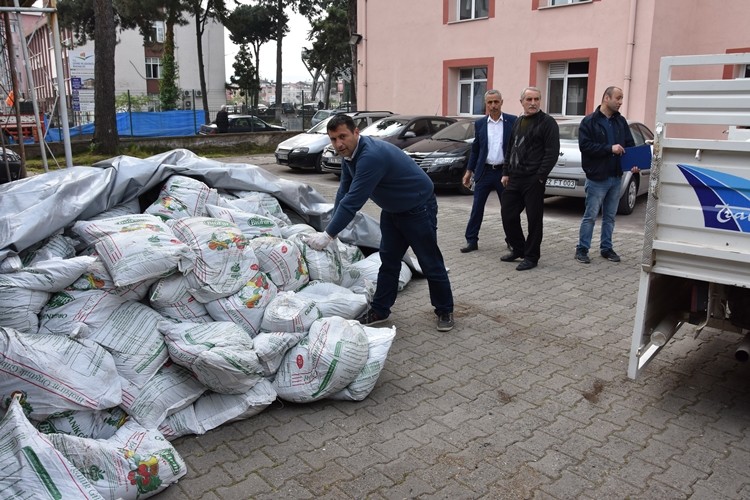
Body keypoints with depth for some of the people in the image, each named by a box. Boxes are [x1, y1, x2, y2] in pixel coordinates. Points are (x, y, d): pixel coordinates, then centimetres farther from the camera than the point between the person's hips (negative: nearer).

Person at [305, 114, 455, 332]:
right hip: (392, 209, 9)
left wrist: (328, 235, -29)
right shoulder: (349, 154, -4)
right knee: (388, 260, 11)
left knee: (430, 262, 2)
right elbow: (343, 193, 1)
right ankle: (379, 310, 19)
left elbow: (353, 201, -34)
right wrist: (329, 230, -5)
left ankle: (445, 311, 17)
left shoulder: (371, 156, -33)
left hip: (418, 208, -9)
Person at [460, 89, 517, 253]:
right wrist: (469, 171, 8)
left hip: (504, 172, -2)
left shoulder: (512, 121, -1)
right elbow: (475, 149, 11)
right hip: (484, 172, 2)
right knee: (477, 208, 3)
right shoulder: (479, 123, 6)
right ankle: (472, 241, 11)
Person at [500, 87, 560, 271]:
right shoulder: (518, 122, 17)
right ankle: (518, 248, 26)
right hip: (514, 178, 7)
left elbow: (552, 152, -12)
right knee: (507, 214, 8)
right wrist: (506, 172, 14)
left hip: (533, 180, -7)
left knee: (534, 219, 1)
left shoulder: (547, 122, -6)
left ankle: (531, 257, 12)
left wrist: (540, 176, -17)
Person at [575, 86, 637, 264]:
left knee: (610, 216, 12)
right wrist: (609, 148, -21)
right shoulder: (589, 121, -6)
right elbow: (585, 145, -16)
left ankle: (606, 248, 22)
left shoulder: (621, 121, 10)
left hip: (616, 177, 6)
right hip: (597, 178, -5)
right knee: (590, 216, -1)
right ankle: (582, 249, 8)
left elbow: (630, 145, 12)